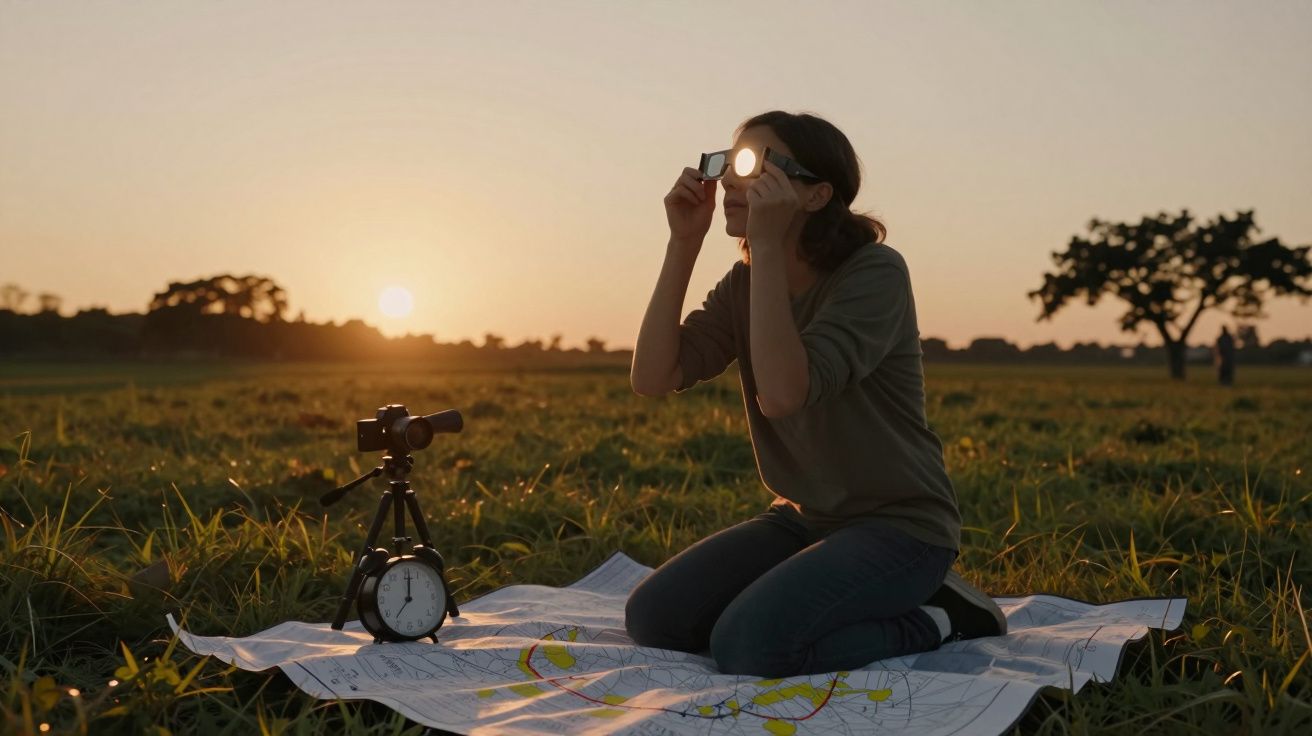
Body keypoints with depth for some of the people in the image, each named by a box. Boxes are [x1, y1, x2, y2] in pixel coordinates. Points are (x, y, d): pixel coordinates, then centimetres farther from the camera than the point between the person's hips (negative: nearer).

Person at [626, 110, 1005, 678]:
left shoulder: (874, 272, -17)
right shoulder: (744, 286, 3)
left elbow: (783, 395, -32)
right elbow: (653, 378, -10)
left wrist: (766, 246, -30)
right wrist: (684, 242, -13)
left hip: (897, 525, -7)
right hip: (804, 519, 7)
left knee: (746, 645, -27)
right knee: (651, 618, -7)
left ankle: (937, 618, -3)